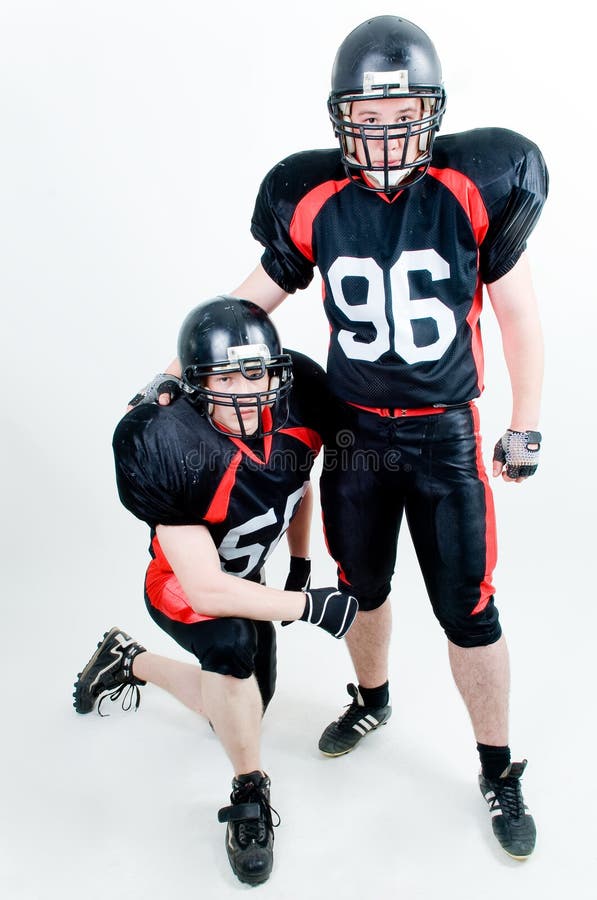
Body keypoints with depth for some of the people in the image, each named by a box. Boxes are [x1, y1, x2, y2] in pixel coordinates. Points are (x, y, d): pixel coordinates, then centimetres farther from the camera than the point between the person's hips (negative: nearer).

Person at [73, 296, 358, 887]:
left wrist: (300, 565, 7)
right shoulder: (169, 449, -36)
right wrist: (312, 606, -32)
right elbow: (206, 591, -35)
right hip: (183, 589, -6)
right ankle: (249, 795, -11)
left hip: (246, 579, 6)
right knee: (233, 646, -38)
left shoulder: (299, 406, -21)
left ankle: (128, 661, 42)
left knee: (237, 711, 18)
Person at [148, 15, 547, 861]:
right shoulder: (314, 201, -7)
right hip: (356, 433, 3)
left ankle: (499, 771, 26)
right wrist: (180, 370, 5)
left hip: (445, 437, -2)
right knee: (362, 587, 19)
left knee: (469, 612, 3)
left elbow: (517, 313, -3)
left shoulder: (475, 186, -12)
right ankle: (371, 700, 49)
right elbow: (255, 297, 6)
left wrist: (525, 426, 2)